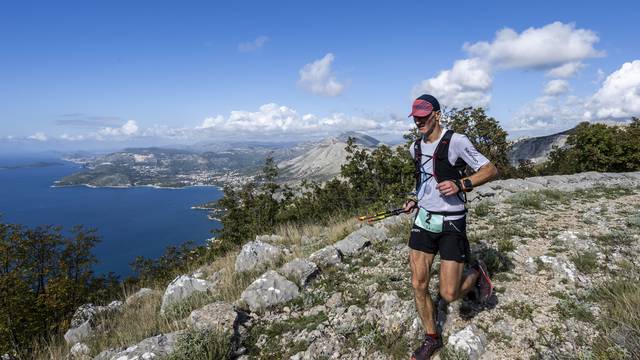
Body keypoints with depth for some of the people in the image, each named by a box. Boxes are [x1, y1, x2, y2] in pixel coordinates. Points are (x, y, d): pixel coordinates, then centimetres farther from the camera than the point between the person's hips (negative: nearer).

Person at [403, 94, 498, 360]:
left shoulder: (455, 141, -13)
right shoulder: (415, 148, 8)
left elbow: (490, 170, -10)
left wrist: (461, 185, -25)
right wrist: (416, 201, 9)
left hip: (451, 224, -5)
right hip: (423, 220, 6)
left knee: (449, 294, -3)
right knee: (418, 285, 4)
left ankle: (476, 272, 29)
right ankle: (431, 338, 25)